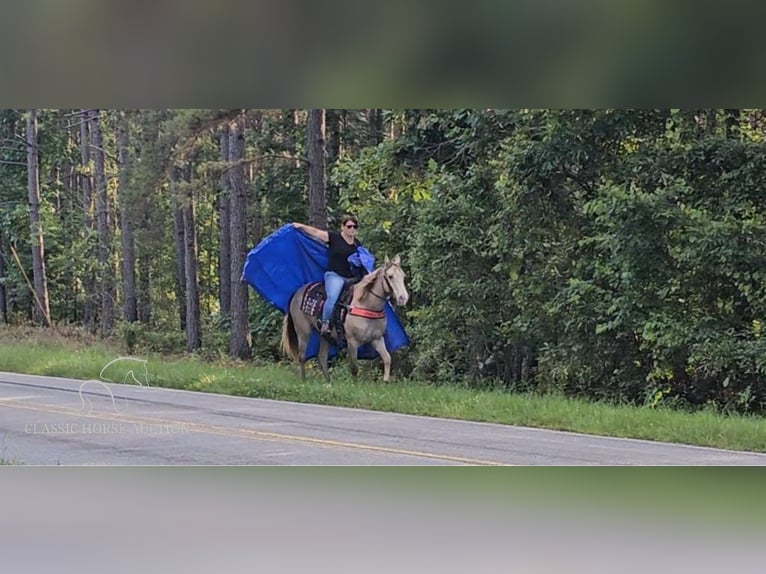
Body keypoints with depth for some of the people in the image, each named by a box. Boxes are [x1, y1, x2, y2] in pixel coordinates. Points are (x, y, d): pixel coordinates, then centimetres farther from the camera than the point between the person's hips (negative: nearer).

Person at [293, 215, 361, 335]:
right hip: (334, 275, -6)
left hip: (351, 278, 6)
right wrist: (300, 226, -1)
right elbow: (315, 232, 3)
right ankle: (325, 324, -20)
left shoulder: (357, 244, 16)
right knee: (333, 297, -30)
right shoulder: (334, 237, 2)